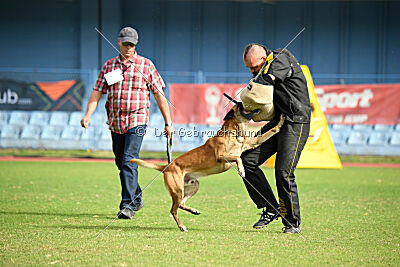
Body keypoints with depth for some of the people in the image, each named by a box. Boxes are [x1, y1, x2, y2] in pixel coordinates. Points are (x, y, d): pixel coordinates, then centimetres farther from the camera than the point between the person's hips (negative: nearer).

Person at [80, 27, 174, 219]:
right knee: (121, 162, 11)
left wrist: (168, 123, -1)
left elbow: (159, 95, 2)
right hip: (115, 122, 5)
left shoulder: (145, 65, 2)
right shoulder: (109, 65, 11)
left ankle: (128, 205, -15)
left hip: (136, 121, -4)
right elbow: (97, 92, 8)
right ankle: (137, 197, 30)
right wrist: (88, 115, -6)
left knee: (129, 162, -15)